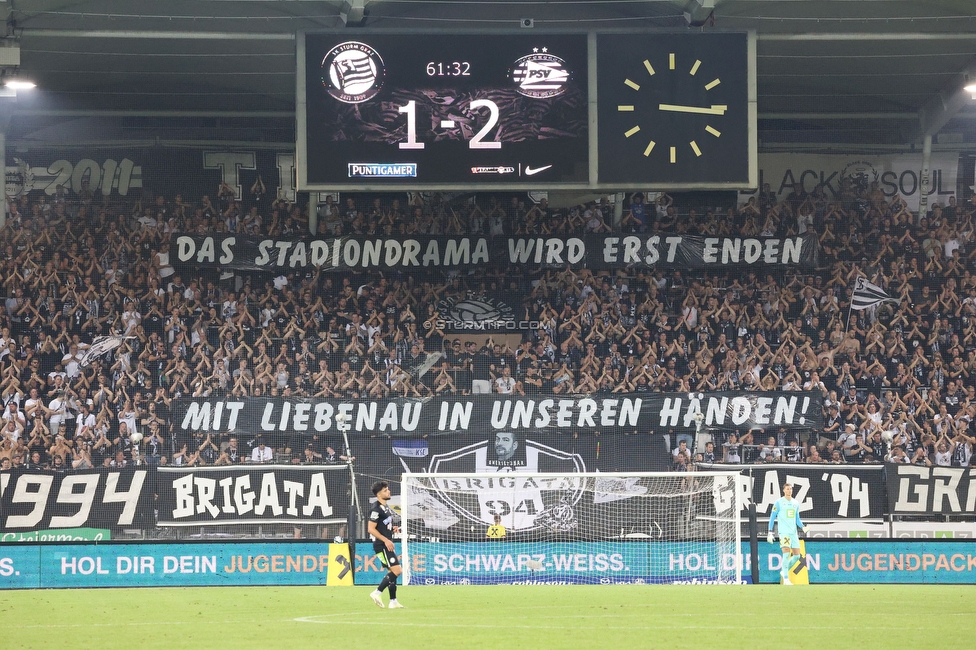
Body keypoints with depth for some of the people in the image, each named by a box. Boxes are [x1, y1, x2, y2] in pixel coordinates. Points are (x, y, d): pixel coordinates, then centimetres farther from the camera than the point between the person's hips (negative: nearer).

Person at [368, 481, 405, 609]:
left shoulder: (386, 507, 16)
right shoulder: (376, 509, -14)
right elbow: (371, 529, -19)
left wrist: (394, 529, 9)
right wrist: (386, 540, -22)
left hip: (387, 545, 10)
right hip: (381, 545, -10)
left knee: (393, 572, 9)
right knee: (397, 570, -15)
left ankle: (393, 601, 12)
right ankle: (377, 593, -10)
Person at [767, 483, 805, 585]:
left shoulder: (795, 504, 14)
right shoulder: (779, 502, -1)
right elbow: (772, 517, 1)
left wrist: (803, 527, 3)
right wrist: (770, 532, -5)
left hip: (794, 532, 6)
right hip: (784, 532, -6)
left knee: (796, 554, 3)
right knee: (786, 553, -17)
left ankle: (784, 571, 24)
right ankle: (786, 579, -14)